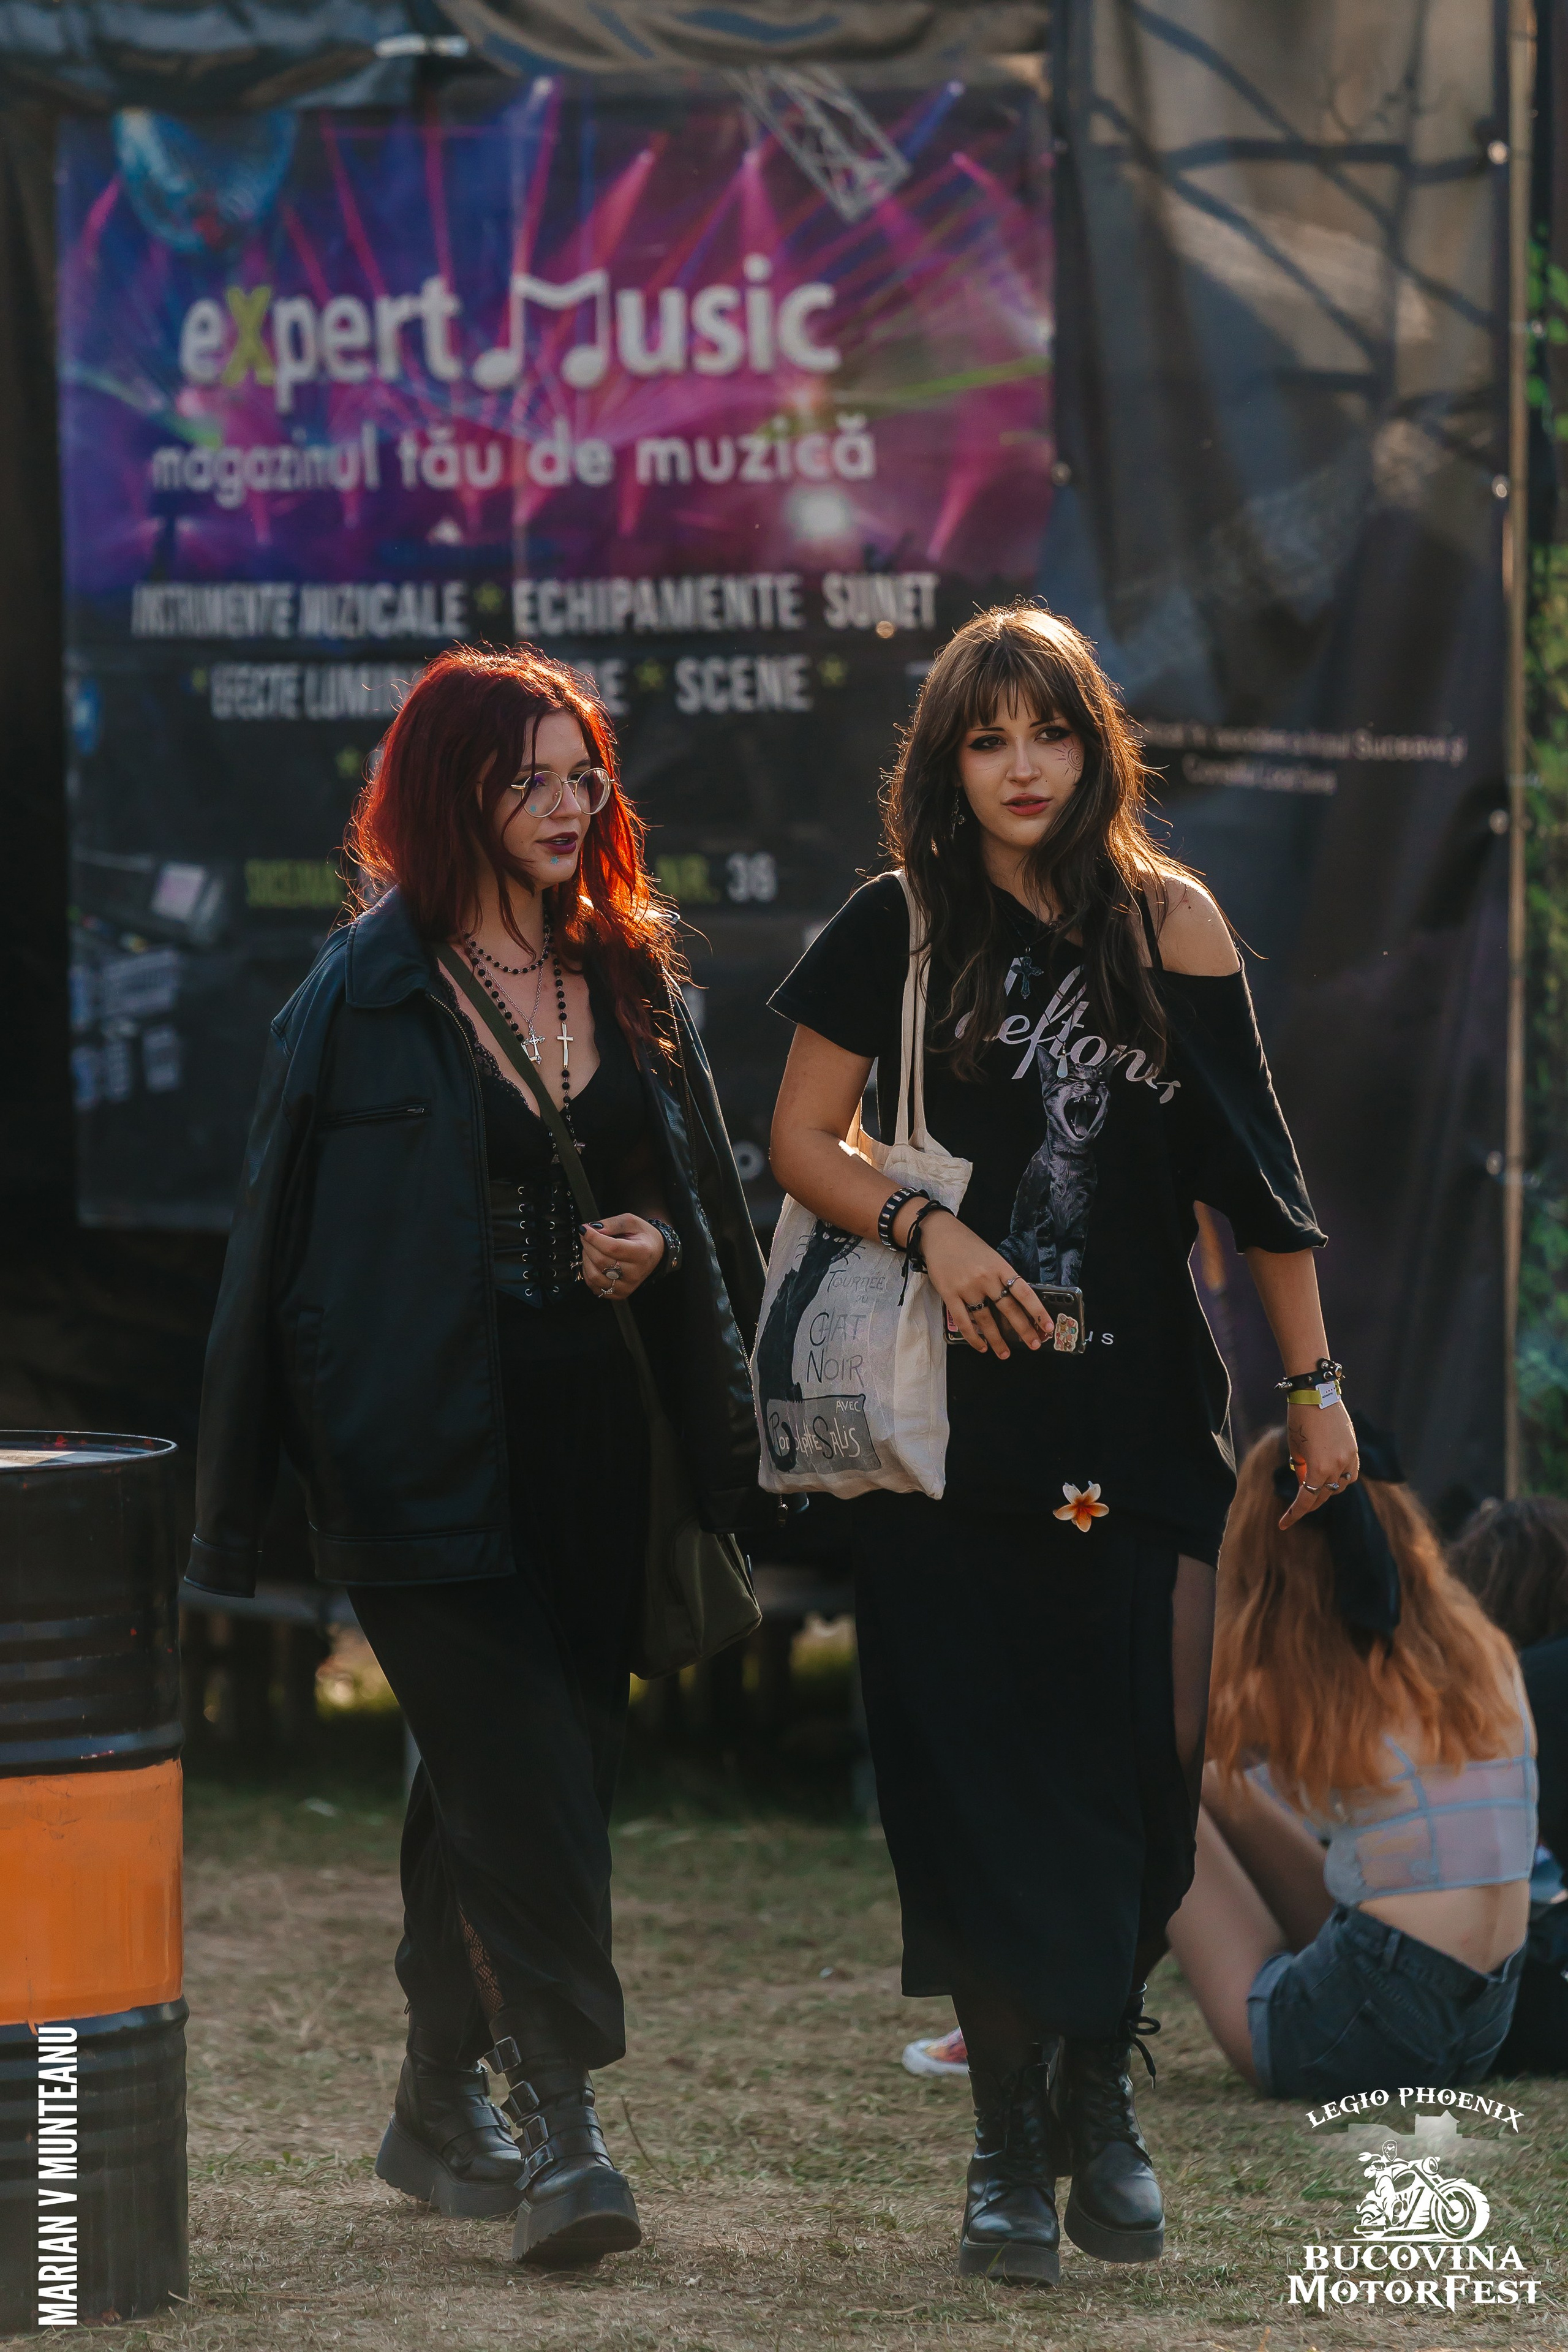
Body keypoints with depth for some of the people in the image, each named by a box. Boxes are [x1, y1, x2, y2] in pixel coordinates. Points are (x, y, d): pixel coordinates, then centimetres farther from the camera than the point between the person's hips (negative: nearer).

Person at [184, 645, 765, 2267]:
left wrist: (648, 1247, -3)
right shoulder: (365, 991, -4)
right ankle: (559, 2130, -14)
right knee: (518, 1770, -13)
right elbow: (288, 1223, -4)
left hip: (585, 1427, 6)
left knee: (520, 1766, 11)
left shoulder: (632, 979, 12)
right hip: (425, 1443, -6)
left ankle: (438, 2111, 24)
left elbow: (706, 1199, 21)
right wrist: (254, 1485, -8)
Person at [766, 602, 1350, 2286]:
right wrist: (924, 1228, -12)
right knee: (982, 1772, -1)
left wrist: (1314, 1382, 5)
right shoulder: (900, 932, 3)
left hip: (1136, 1412, 1)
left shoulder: (1169, 923, 5)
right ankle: (1010, 2147, 8)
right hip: (950, 1418, -1)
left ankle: (1100, 2087, 19)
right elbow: (801, 1147, 6)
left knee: (1142, 1756, -3)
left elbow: (1251, 1169, 7)